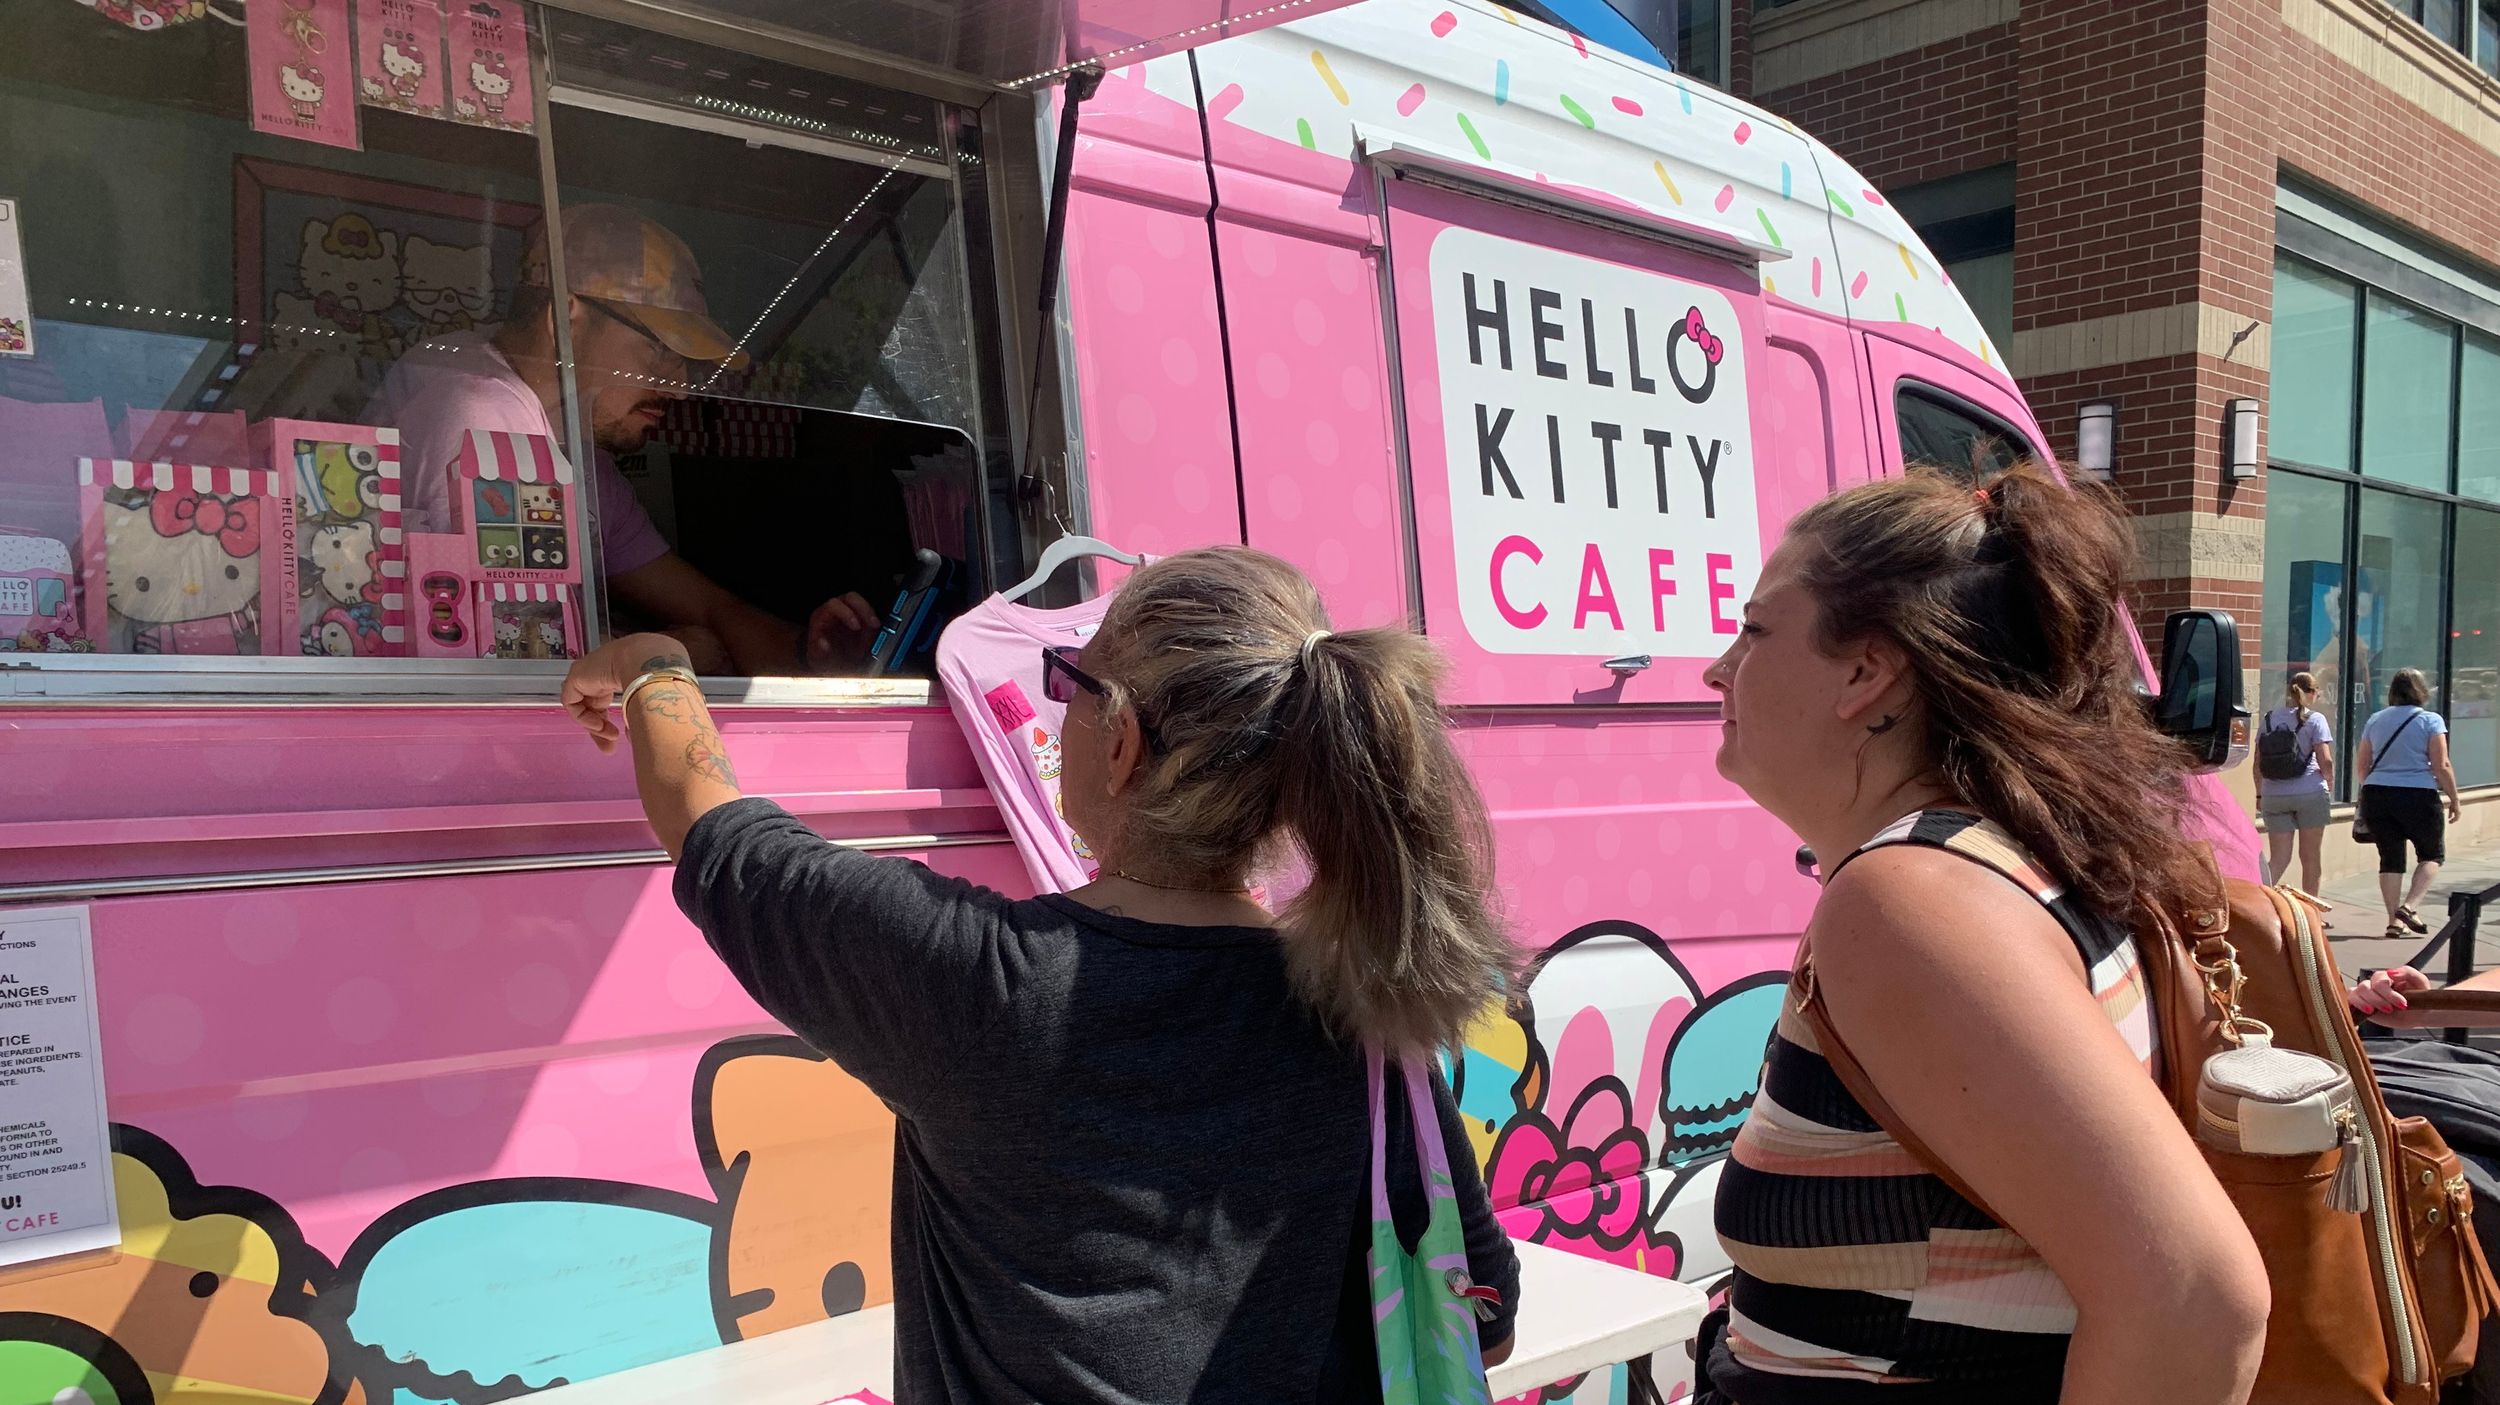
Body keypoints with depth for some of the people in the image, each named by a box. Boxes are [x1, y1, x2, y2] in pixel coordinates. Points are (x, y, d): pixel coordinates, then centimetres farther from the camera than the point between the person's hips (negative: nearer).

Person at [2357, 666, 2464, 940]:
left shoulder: (2375, 720, 9)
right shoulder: (2430, 720, -4)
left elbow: (2361, 762, 14)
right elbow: (2442, 767, -8)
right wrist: (2454, 800, 2)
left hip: (2376, 795, 3)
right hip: (2418, 796, -3)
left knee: (2390, 856, 11)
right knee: (2432, 854, 14)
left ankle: (2394, 920, 5)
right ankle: (2410, 906, -4)